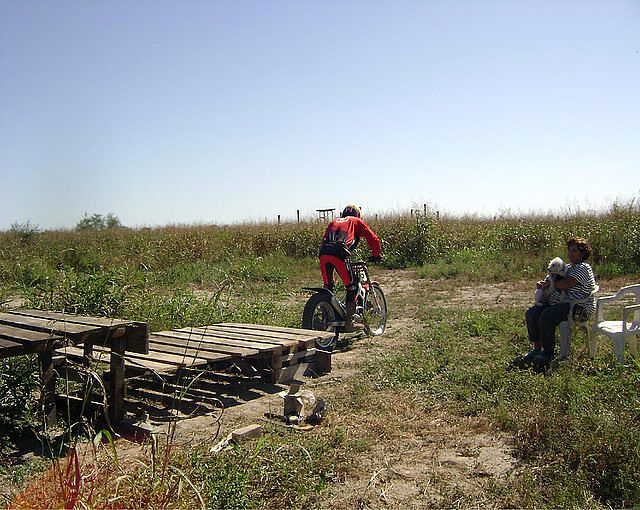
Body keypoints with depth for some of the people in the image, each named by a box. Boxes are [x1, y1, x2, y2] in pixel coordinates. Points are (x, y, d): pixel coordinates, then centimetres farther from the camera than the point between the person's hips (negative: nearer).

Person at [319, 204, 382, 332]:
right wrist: (376, 255, 33)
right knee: (352, 287, 8)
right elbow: (373, 239, 21)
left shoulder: (334, 222, 36)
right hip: (340, 254, -4)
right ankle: (348, 324, 7)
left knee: (328, 287, 21)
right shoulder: (357, 221, 25)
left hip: (323, 253, 5)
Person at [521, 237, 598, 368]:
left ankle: (548, 353, -20)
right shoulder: (567, 267, 23)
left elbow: (565, 284, -20)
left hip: (578, 307, -9)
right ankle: (537, 348, -4)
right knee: (531, 313, -12)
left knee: (546, 316, -32)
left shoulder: (583, 268, -7)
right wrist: (542, 283, 3)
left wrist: (549, 282, -3)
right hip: (557, 303, 9)